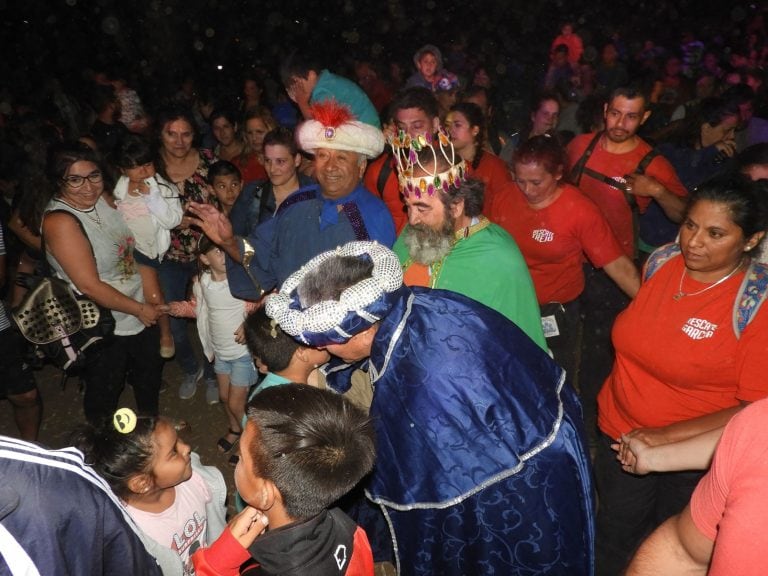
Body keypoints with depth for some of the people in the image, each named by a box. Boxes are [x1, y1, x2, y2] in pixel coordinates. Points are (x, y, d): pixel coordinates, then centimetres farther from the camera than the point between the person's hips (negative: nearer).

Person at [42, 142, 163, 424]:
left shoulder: (103, 200, -5)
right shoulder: (60, 221, -24)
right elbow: (89, 286, -25)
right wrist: (140, 309, -15)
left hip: (141, 315, 7)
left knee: (149, 379, 28)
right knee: (104, 395, 17)